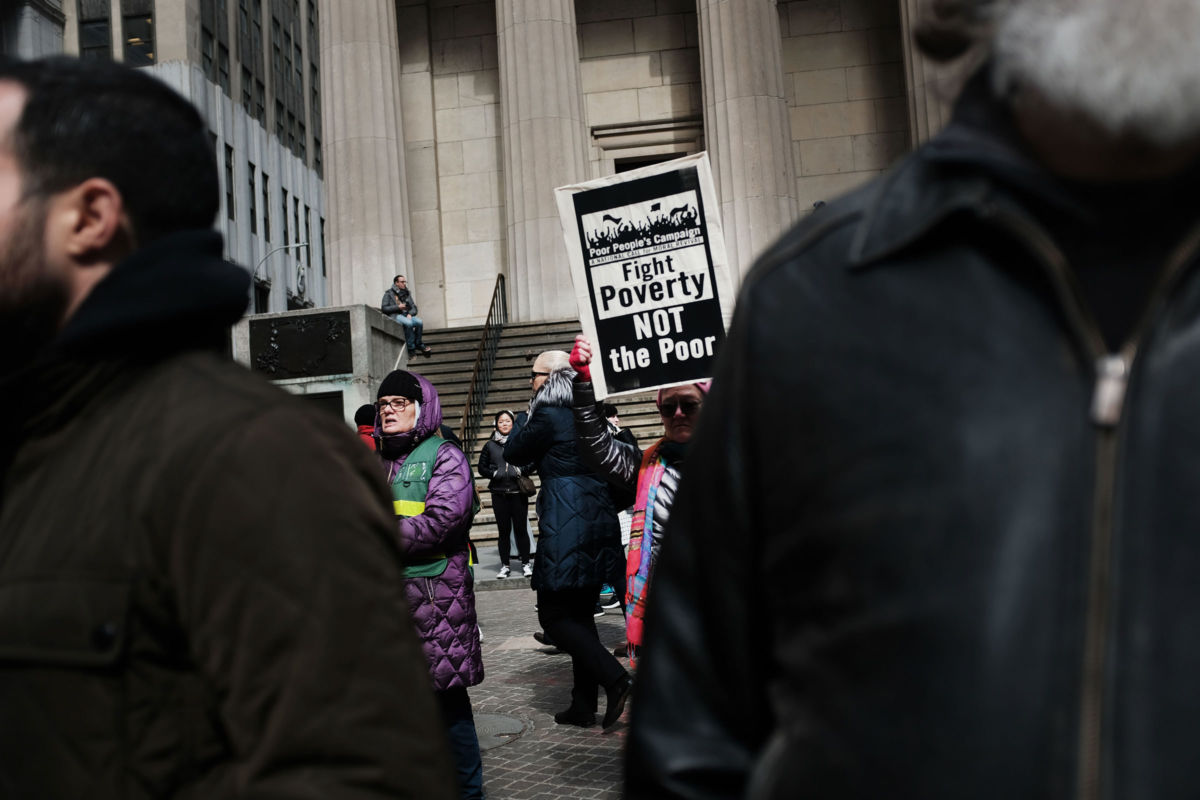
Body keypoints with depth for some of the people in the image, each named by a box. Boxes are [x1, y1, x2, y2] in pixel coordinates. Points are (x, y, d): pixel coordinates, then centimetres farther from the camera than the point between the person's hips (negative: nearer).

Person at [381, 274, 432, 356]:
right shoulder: (389, 294, 9)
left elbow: (414, 308, 18)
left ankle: (418, 344, -12)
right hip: (395, 315, -5)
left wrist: (410, 314, -5)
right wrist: (398, 307, -11)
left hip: (407, 315, 5)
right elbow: (384, 308, -1)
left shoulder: (407, 293, 23)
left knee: (419, 322, -28)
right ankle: (411, 347, -26)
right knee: (409, 323, -37)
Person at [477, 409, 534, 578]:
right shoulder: (490, 445, 7)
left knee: (520, 529, 1)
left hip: (518, 492, -1)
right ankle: (505, 566, 12)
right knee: (503, 530, 5)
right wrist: (494, 474, -6)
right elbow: (482, 468, 11)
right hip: (499, 493, 1)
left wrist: (521, 471, -11)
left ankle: (526, 564, 11)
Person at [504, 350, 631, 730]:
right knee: (579, 612, 13)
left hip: (565, 525, -8)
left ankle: (615, 680, -12)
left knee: (554, 614, -1)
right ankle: (584, 705, 17)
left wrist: (525, 414, 13)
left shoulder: (548, 417, -10)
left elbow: (513, 453, 3)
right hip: (598, 518, 8)